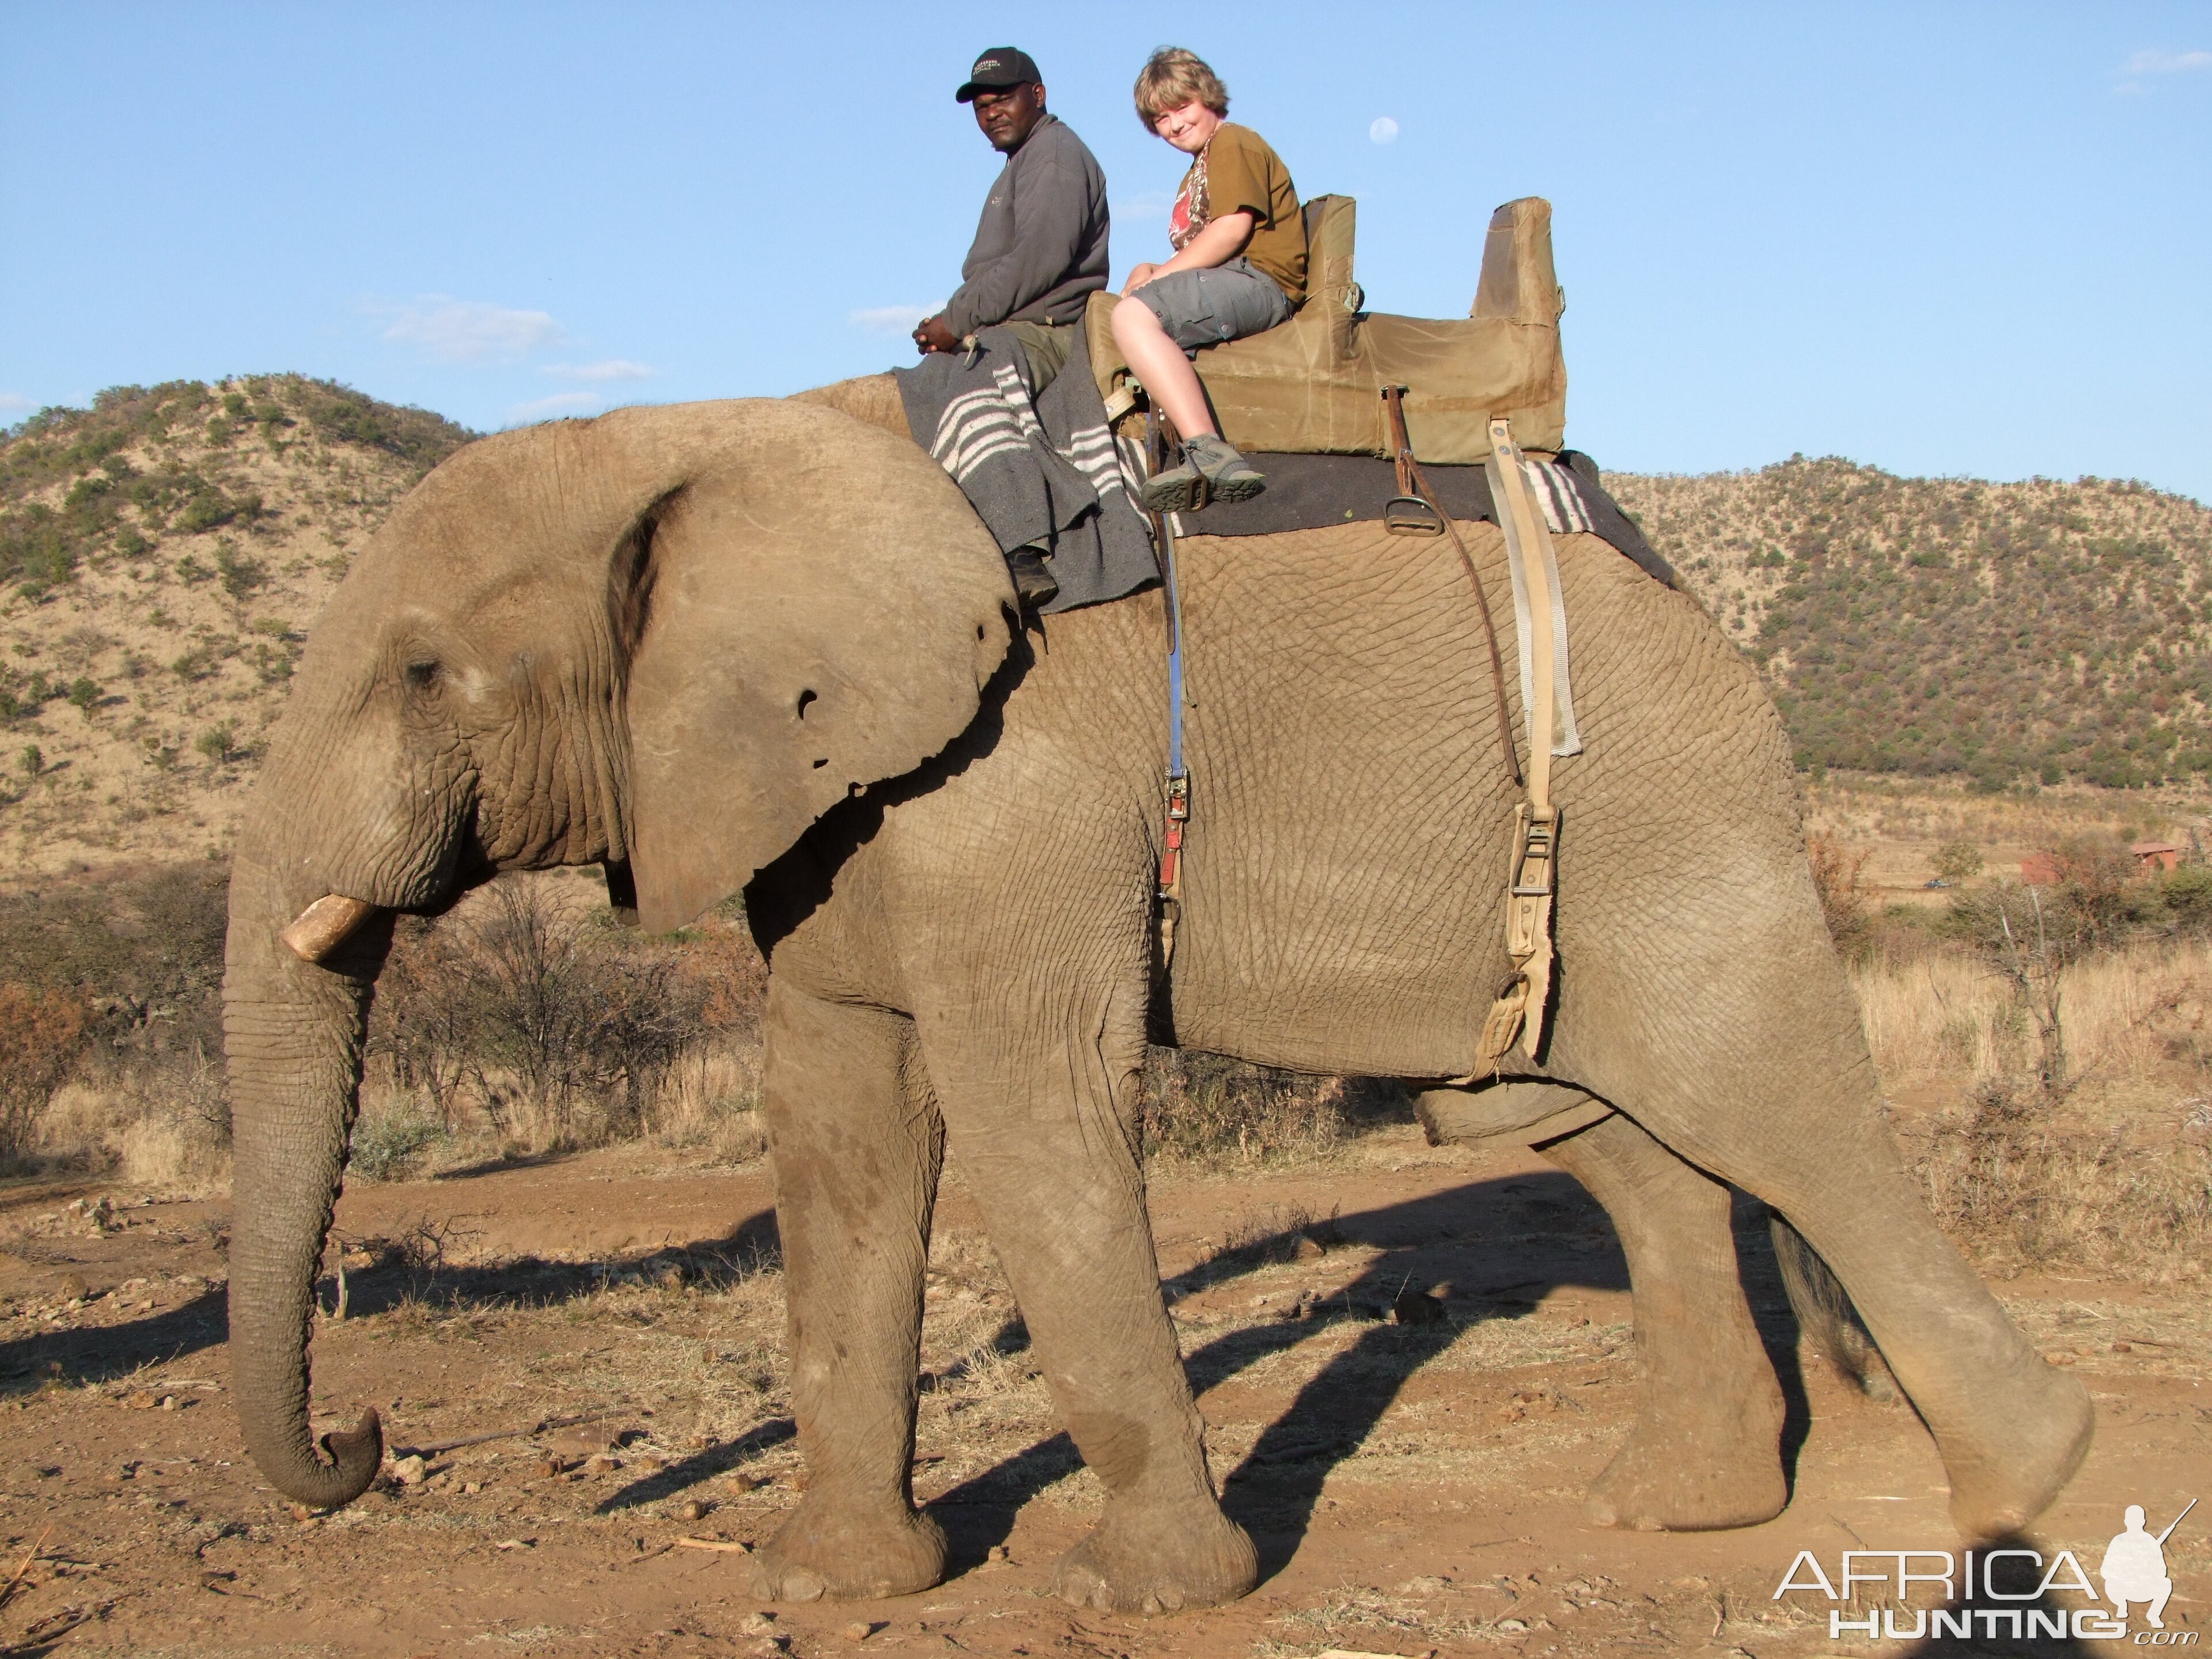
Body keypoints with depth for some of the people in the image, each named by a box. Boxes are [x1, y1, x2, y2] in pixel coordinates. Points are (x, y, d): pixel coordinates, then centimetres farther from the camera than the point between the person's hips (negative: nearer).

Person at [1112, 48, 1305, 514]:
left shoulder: (1233, 143, 3)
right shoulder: (1199, 172, 34)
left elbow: (1234, 227, -13)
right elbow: (1194, 259, 26)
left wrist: (1162, 275, -11)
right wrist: (1151, 275, 4)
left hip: (1257, 281, -11)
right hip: (1227, 288, 11)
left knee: (1134, 315, -30)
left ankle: (1210, 454, -48)